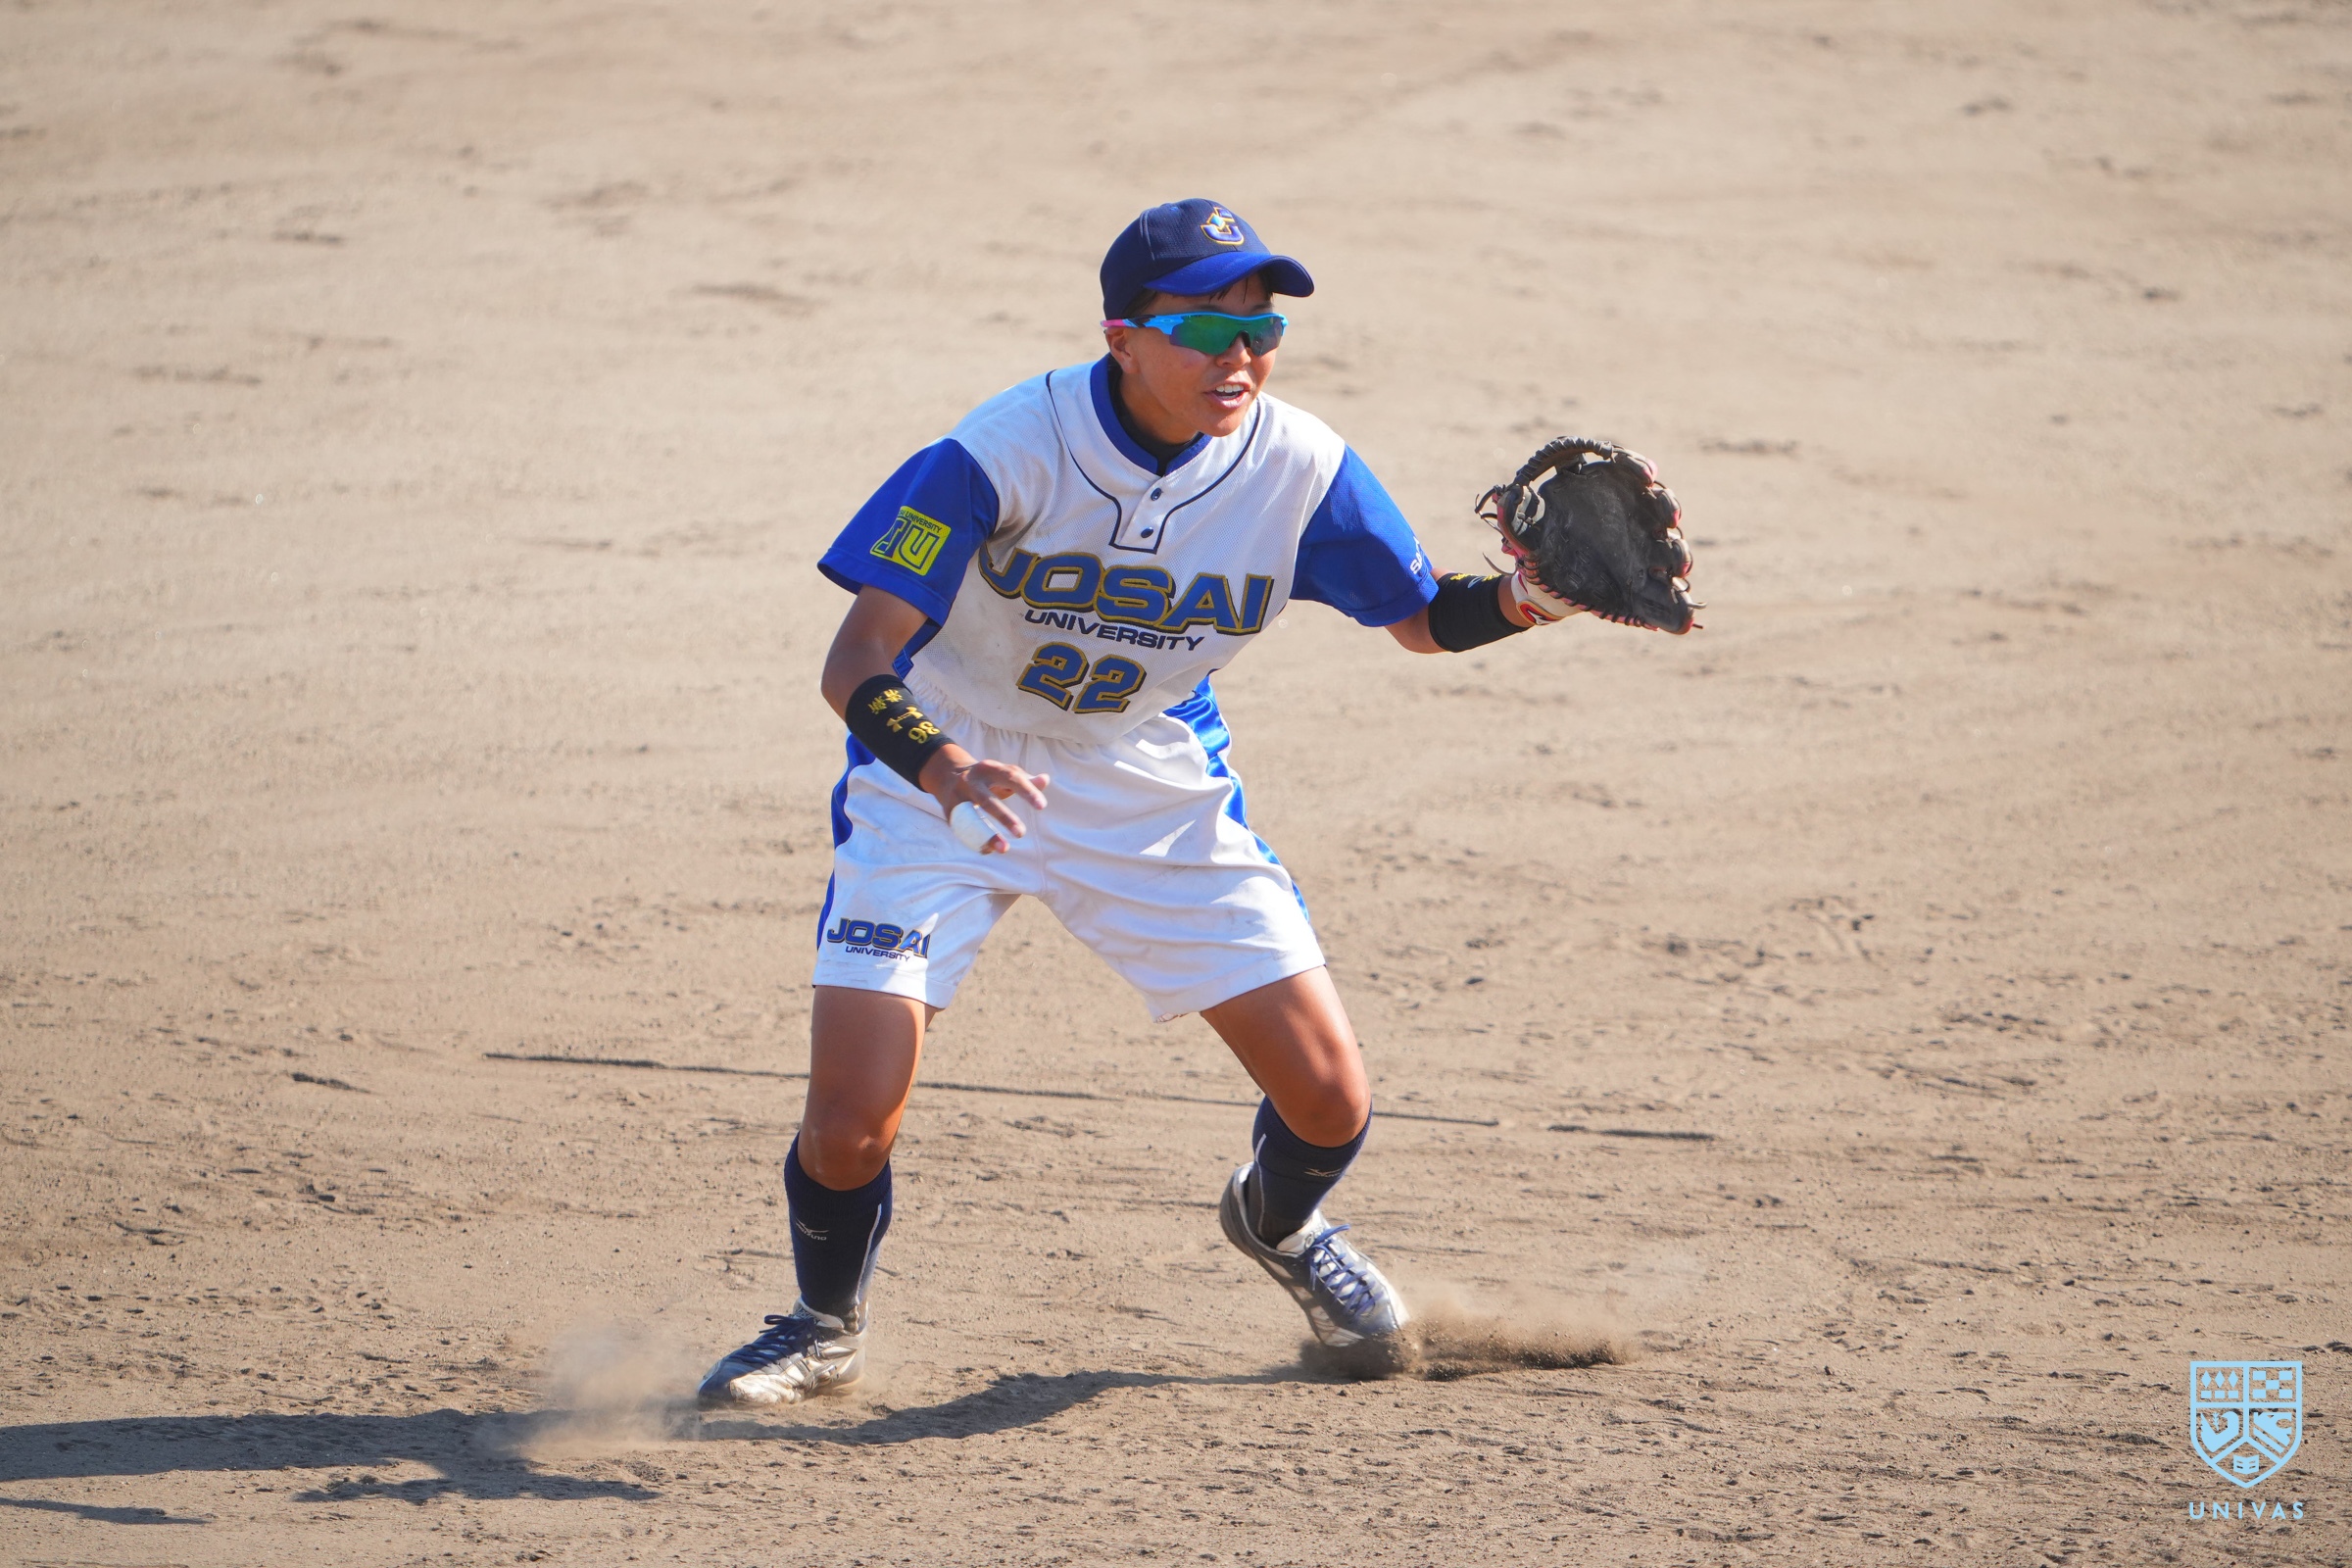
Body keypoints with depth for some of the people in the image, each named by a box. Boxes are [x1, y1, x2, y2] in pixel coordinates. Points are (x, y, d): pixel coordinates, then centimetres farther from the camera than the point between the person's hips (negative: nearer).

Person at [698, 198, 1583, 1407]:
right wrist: (945, 769, -52)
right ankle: (825, 1329, 17)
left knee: (1328, 1101, -1)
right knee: (852, 1114, -17)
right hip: (939, 769, -3)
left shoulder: (1296, 468, -17)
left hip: (1151, 784, 3)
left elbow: (1421, 619, -1)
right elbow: (856, 663, -32)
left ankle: (1276, 1223, 38)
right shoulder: (1008, 451, -28)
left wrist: (1520, 605, -24)